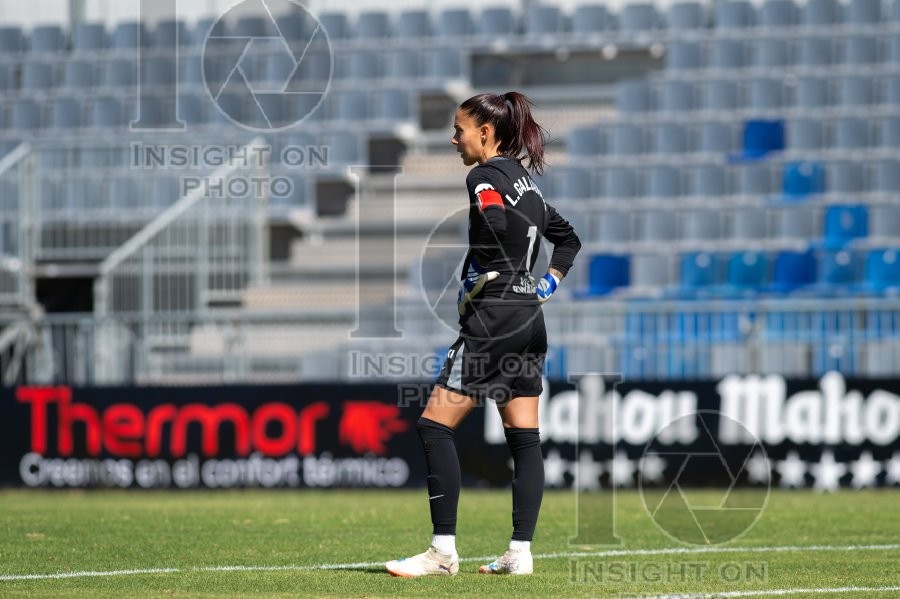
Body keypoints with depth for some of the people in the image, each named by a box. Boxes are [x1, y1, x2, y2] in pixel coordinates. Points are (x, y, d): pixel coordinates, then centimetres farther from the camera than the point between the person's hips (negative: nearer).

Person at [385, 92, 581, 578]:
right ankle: (521, 552, 5)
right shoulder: (524, 179, 17)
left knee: (435, 425, -6)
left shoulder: (485, 177, -9)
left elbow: (495, 226, -28)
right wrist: (548, 284, 17)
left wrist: (472, 281, -15)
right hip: (530, 318, 9)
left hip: (493, 318, -9)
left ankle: (443, 551, -9)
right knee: (524, 437, 7)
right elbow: (567, 237, 25)